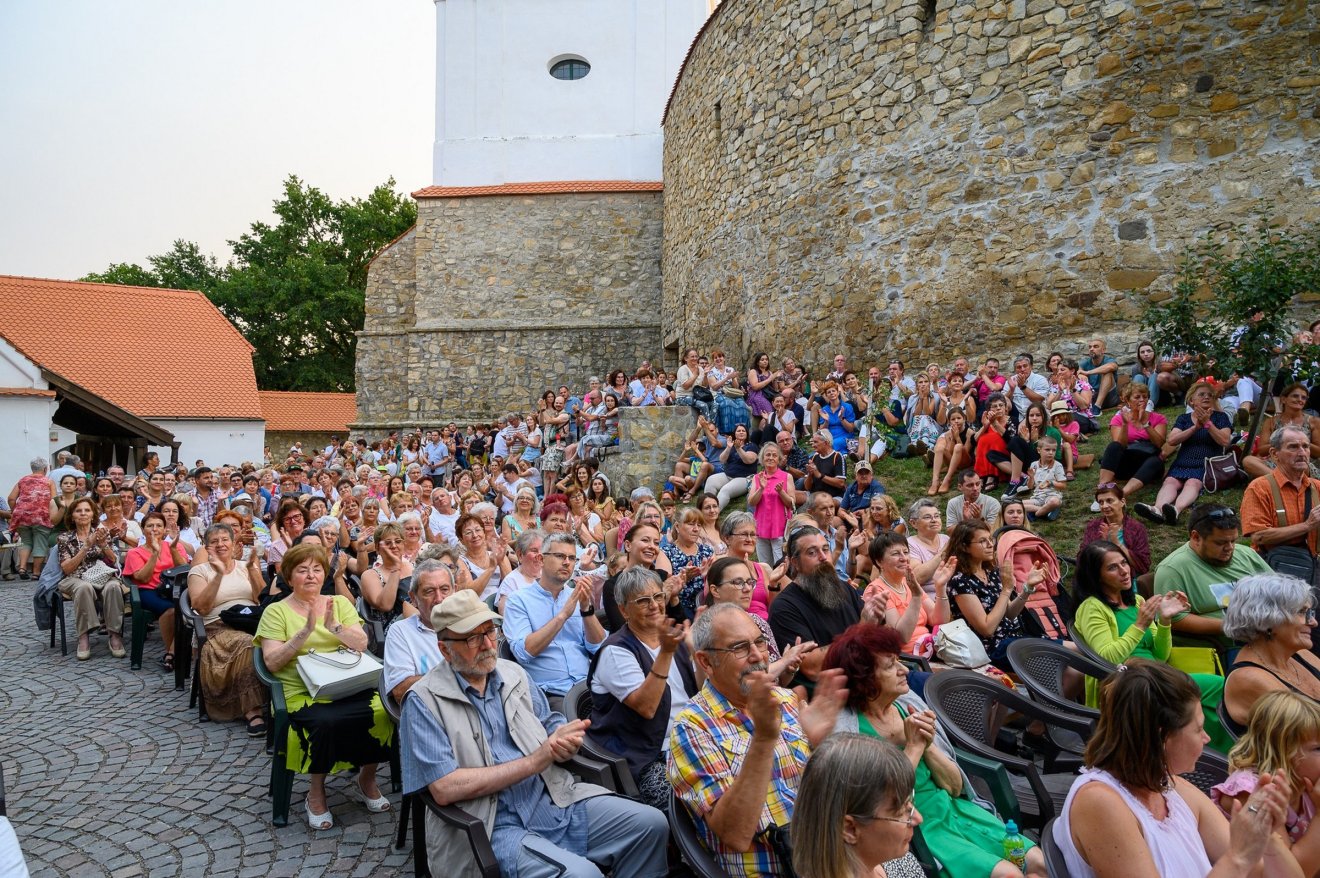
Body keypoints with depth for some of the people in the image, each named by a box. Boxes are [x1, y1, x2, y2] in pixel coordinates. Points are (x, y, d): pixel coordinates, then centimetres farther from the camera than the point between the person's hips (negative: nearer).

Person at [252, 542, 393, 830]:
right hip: (303, 693, -3)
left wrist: (334, 627, -14)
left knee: (382, 712, -26)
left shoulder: (340, 603, 16)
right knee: (327, 721, -35)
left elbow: (361, 644, 3)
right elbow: (272, 662, -5)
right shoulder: (276, 611, 7)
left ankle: (366, 781, 2)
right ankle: (316, 793, -6)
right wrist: (306, 631, -15)